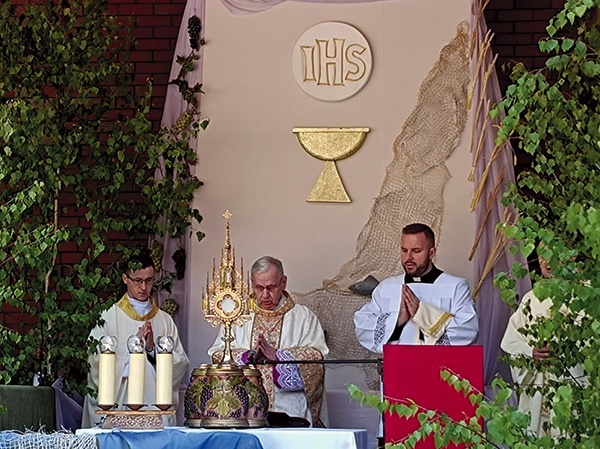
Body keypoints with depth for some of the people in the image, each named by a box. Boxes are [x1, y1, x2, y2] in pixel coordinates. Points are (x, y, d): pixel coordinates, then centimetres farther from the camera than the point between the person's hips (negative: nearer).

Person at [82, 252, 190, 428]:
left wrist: (153, 349, -10)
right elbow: (96, 359, -7)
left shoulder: (165, 320, 11)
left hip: (156, 405, 2)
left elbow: (181, 363, 5)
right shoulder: (108, 318, 4)